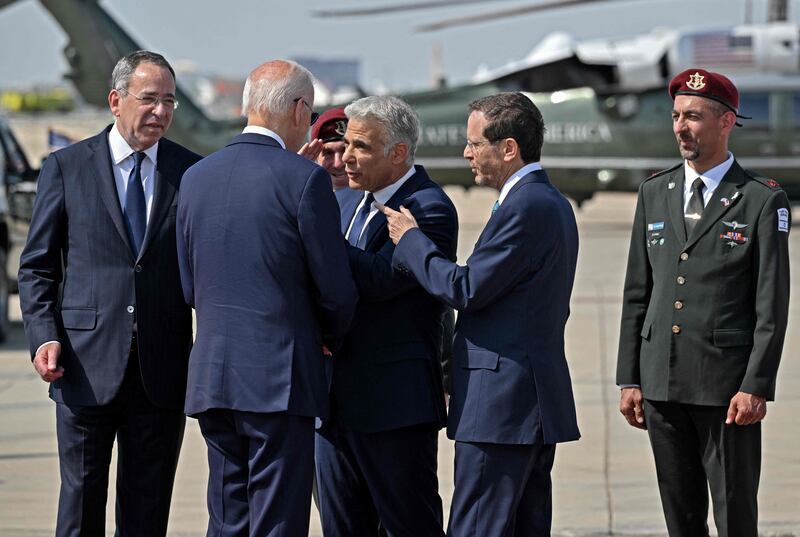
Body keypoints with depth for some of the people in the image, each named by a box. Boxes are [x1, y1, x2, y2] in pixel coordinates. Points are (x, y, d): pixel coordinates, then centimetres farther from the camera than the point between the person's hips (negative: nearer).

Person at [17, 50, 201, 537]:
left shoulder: (192, 172, 7)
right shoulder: (67, 168, 4)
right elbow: (37, 266, 6)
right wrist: (45, 337, -8)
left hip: (162, 369, 1)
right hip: (86, 366, -1)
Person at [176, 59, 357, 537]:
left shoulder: (197, 176, 8)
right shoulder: (306, 179, -9)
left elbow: (190, 287, 13)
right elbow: (336, 288, -7)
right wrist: (332, 338, 13)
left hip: (211, 375, 6)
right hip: (279, 377, -6)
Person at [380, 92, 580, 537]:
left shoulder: (524, 207, -16)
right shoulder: (552, 202, 17)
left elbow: (467, 290, -17)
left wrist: (411, 240, -5)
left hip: (502, 401, -11)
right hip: (539, 399, 11)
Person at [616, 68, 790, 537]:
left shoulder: (762, 200, -3)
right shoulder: (654, 194, 12)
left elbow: (772, 305, -6)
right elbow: (637, 293, 13)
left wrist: (756, 387, -13)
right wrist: (630, 378, 8)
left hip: (727, 387, -5)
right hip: (662, 384, 5)